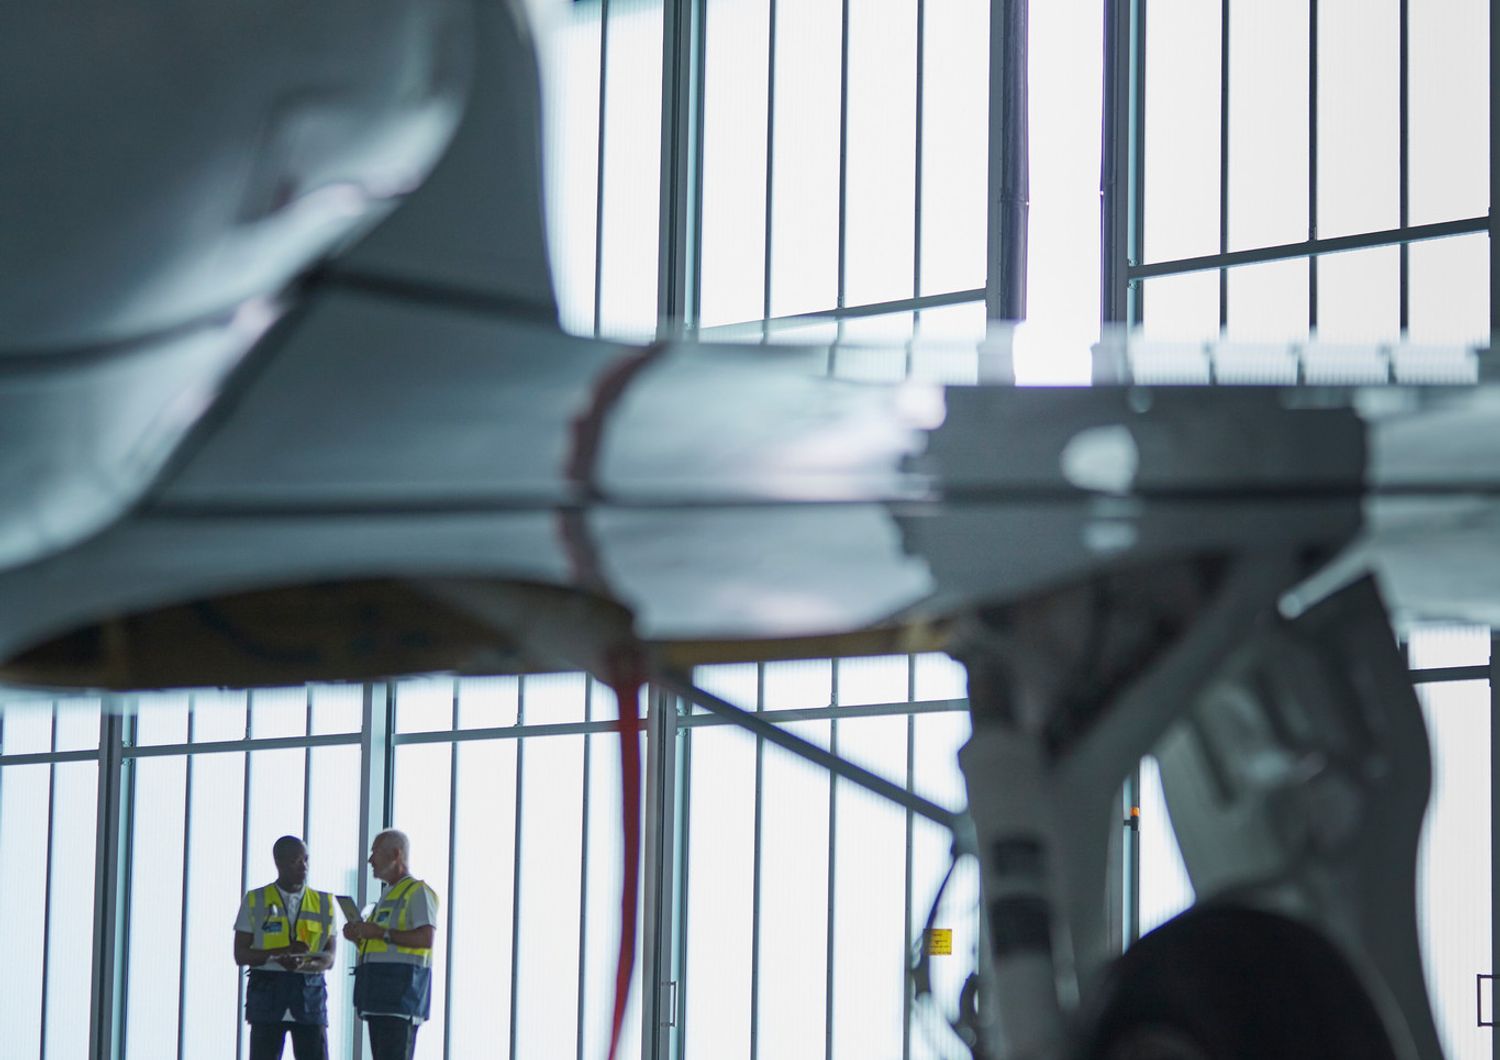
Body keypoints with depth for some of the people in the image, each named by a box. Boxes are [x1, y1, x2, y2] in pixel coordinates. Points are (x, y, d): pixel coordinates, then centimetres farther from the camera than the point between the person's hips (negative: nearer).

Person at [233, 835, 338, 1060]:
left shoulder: (324, 903, 10)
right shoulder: (255, 901, 6)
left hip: (310, 992, 1)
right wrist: (283, 952, -13)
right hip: (267, 989, -1)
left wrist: (303, 963, -18)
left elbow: (328, 958, 4)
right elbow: (241, 955, 2)